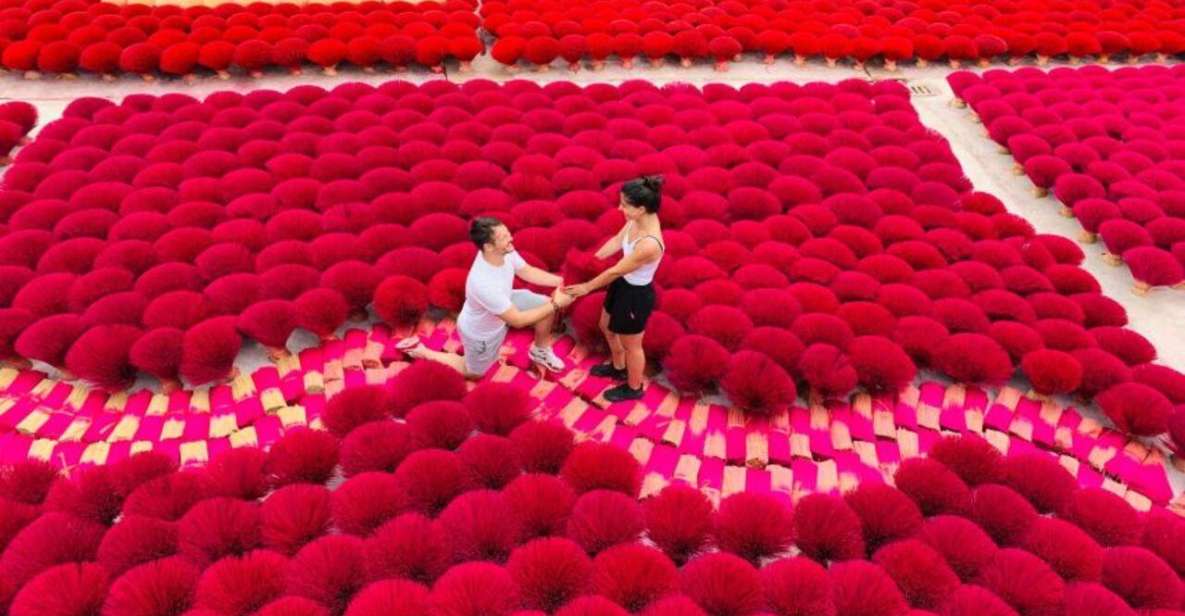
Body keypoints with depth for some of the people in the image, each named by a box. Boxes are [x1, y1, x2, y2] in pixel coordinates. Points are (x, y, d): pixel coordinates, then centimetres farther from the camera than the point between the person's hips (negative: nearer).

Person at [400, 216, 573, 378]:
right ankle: (420, 351, 30)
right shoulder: (483, 283, -45)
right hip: (481, 331, -6)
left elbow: (528, 272, -3)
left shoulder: (505, 251, -25)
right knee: (473, 373, 18)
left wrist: (561, 281, -14)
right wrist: (555, 304, -31)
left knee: (546, 303, -4)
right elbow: (517, 320, -36)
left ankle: (540, 351, 24)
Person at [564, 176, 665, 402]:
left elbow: (615, 271, -26)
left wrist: (587, 287, -12)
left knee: (631, 345, 17)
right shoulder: (637, 220, -14)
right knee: (607, 327, 30)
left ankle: (633, 388, 45)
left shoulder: (649, 244, -38)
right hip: (623, 284, 9)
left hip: (636, 295, -9)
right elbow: (616, 241, 4)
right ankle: (618, 367, 58)